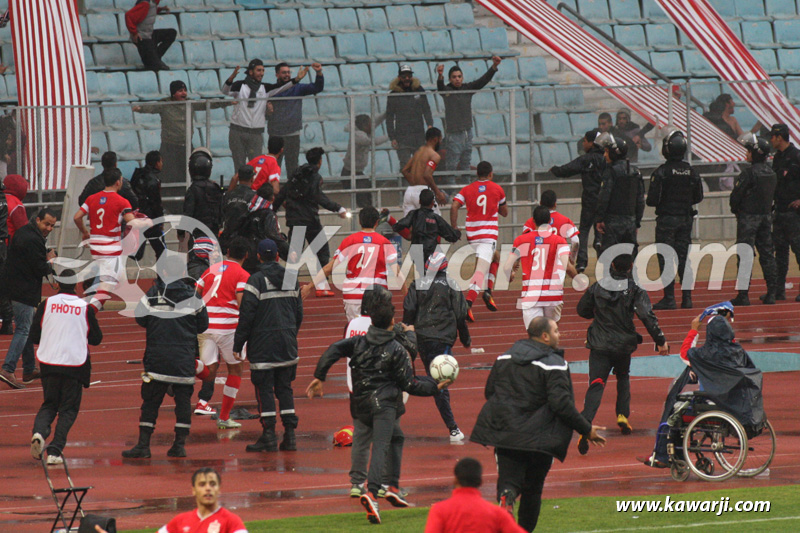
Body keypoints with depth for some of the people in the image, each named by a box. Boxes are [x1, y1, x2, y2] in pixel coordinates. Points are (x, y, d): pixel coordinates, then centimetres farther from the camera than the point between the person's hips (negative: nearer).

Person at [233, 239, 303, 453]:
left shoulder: (257, 280, -10)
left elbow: (246, 315, -12)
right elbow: (299, 312, 14)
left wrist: (238, 345, -7)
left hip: (263, 344, -5)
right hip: (287, 343, 5)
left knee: (264, 389, -1)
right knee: (284, 387, 11)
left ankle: (269, 435, -5)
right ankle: (290, 435, 7)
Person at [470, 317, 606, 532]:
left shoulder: (505, 357, 8)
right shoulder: (553, 364, -11)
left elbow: (489, 391, 15)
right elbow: (561, 403, -18)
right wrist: (586, 429, -9)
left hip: (505, 432, 3)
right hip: (539, 438, -3)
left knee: (509, 480, 3)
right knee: (532, 489, 13)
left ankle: (506, 497, -30)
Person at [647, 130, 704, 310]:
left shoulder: (661, 172, -15)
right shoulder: (692, 172, 1)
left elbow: (652, 200, -15)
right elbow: (698, 197, 8)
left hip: (666, 219, -5)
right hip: (686, 219, 5)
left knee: (666, 260, -1)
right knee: (684, 258, 10)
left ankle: (669, 298, -3)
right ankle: (686, 298, 9)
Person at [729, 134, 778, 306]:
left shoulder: (749, 173, -15)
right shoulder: (771, 173, 8)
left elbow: (736, 195, -12)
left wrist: (735, 210, 6)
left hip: (748, 217, -7)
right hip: (766, 217, 7)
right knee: (767, 254, 10)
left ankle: (743, 295, -7)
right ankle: (772, 293, 8)